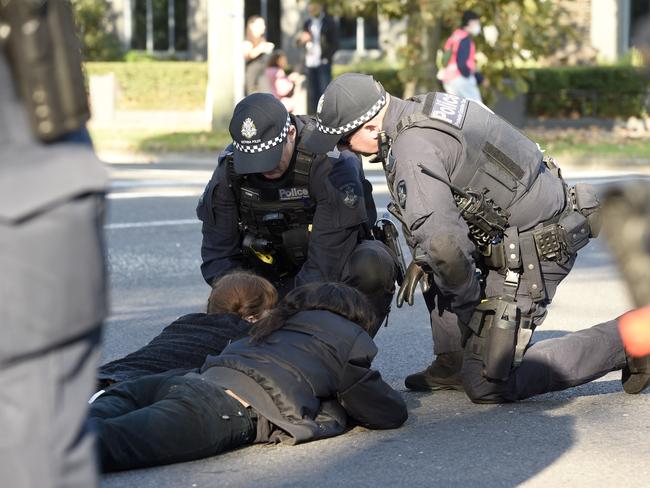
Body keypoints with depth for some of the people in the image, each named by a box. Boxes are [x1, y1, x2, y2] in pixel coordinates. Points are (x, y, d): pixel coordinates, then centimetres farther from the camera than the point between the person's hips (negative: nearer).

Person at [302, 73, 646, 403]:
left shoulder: (411, 150, -23)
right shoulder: (422, 109, 8)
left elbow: (444, 242, -33)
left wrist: (468, 295, -15)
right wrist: (420, 262, 16)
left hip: (533, 252, -10)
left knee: (488, 384, -4)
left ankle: (626, 340, -1)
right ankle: (452, 363, 20)